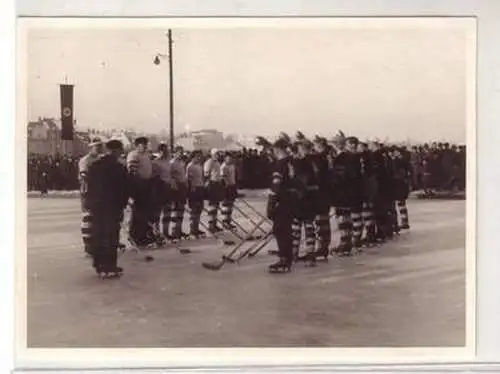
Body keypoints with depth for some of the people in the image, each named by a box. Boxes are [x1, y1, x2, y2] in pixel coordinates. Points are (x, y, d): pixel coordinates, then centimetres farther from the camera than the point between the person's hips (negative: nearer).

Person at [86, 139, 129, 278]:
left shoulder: (94, 166, 8)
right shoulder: (119, 168, -8)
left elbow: (89, 187, 11)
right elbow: (125, 190, -7)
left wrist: (90, 204, 15)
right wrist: (122, 205, 4)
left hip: (96, 206, 5)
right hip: (113, 207, -5)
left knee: (97, 235, 11)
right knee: (111, 236, -2)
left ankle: (99, 264, 16)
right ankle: (109, 267, -4)